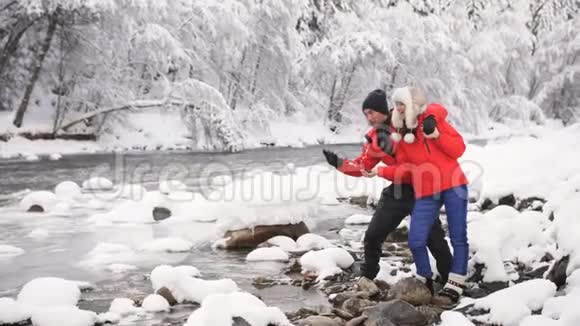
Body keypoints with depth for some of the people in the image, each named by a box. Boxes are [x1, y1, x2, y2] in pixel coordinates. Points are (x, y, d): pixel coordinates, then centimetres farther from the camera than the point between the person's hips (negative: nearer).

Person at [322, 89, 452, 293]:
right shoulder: (373, 137, 7)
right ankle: (367, 276, 24)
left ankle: (450, 279, 11)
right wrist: (340, 163, -4)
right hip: (396, 190, 5)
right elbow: (363, 167, 12)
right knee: (373, 236, 5)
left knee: (434, 238, -5)